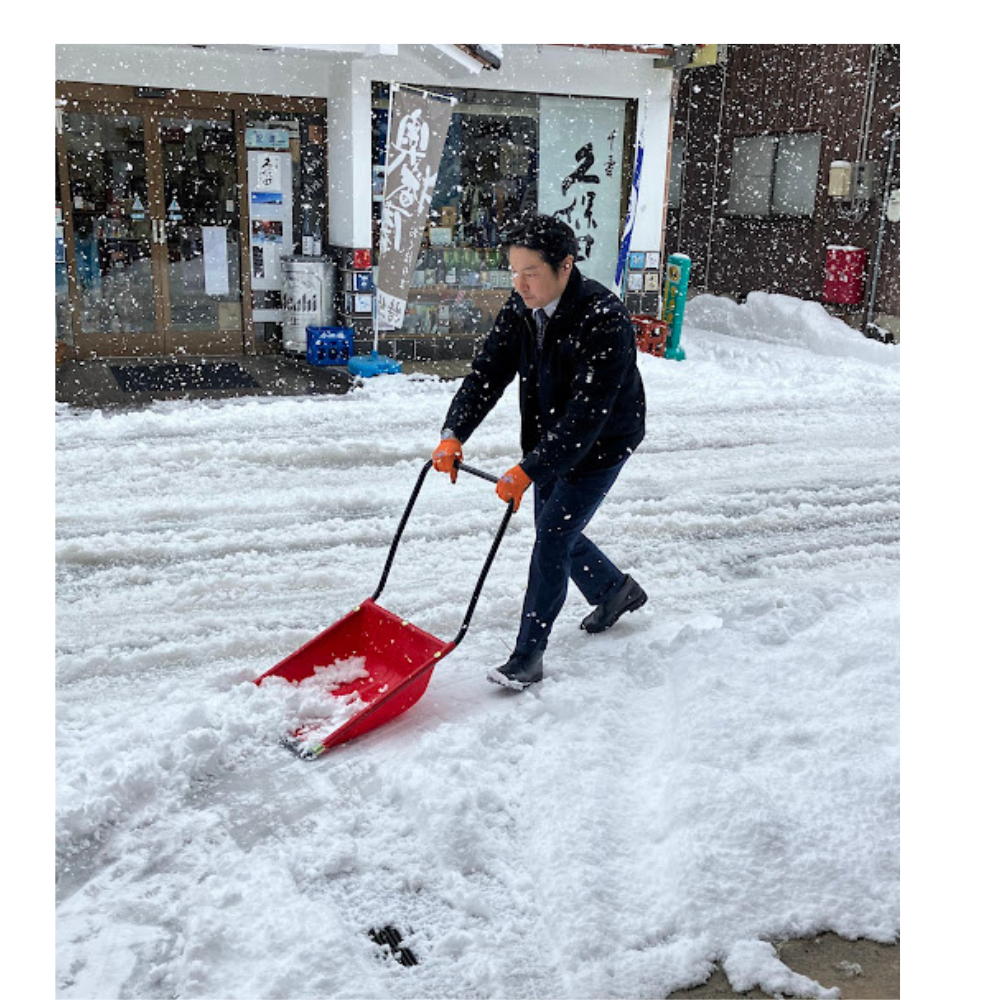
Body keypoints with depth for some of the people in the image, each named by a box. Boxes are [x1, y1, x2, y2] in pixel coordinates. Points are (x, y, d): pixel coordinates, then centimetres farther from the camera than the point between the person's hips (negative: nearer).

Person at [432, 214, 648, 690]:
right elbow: (487, 371, -10)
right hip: (550, 442, 8)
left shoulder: (604, 320, -32)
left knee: (552, 539, -9)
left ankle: (527, 658, 3)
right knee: (554, 531, 19)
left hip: (601, 444, -8)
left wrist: (528, 470, -39)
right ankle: (616, 590, 46)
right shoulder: (521, 307, -9)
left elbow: (587, 414, -35)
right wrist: (453, 434, -25)